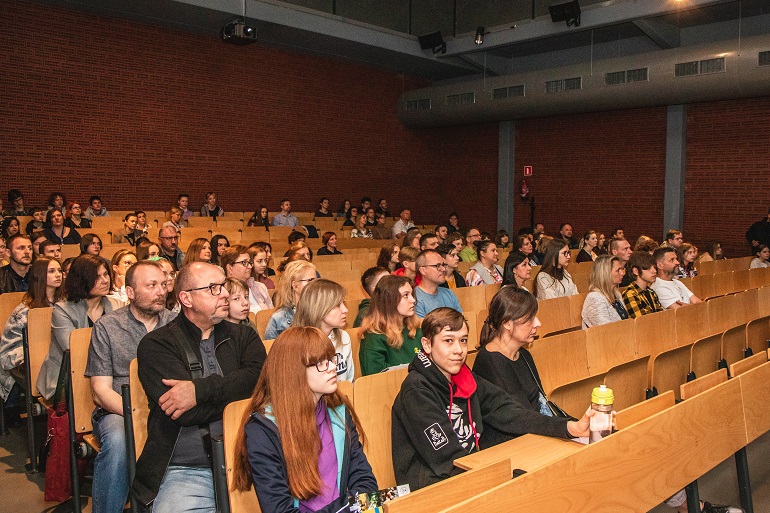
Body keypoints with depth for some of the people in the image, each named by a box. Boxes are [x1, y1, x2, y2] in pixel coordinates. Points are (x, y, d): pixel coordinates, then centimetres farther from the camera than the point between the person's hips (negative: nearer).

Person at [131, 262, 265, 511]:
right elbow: (186, 413, -11)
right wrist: (235, 389, -4)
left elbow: (260, 377, -8)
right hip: (184, 470, -2)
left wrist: (200, 389, -16)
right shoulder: (156, 344, 3)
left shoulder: (243, 336, 14)